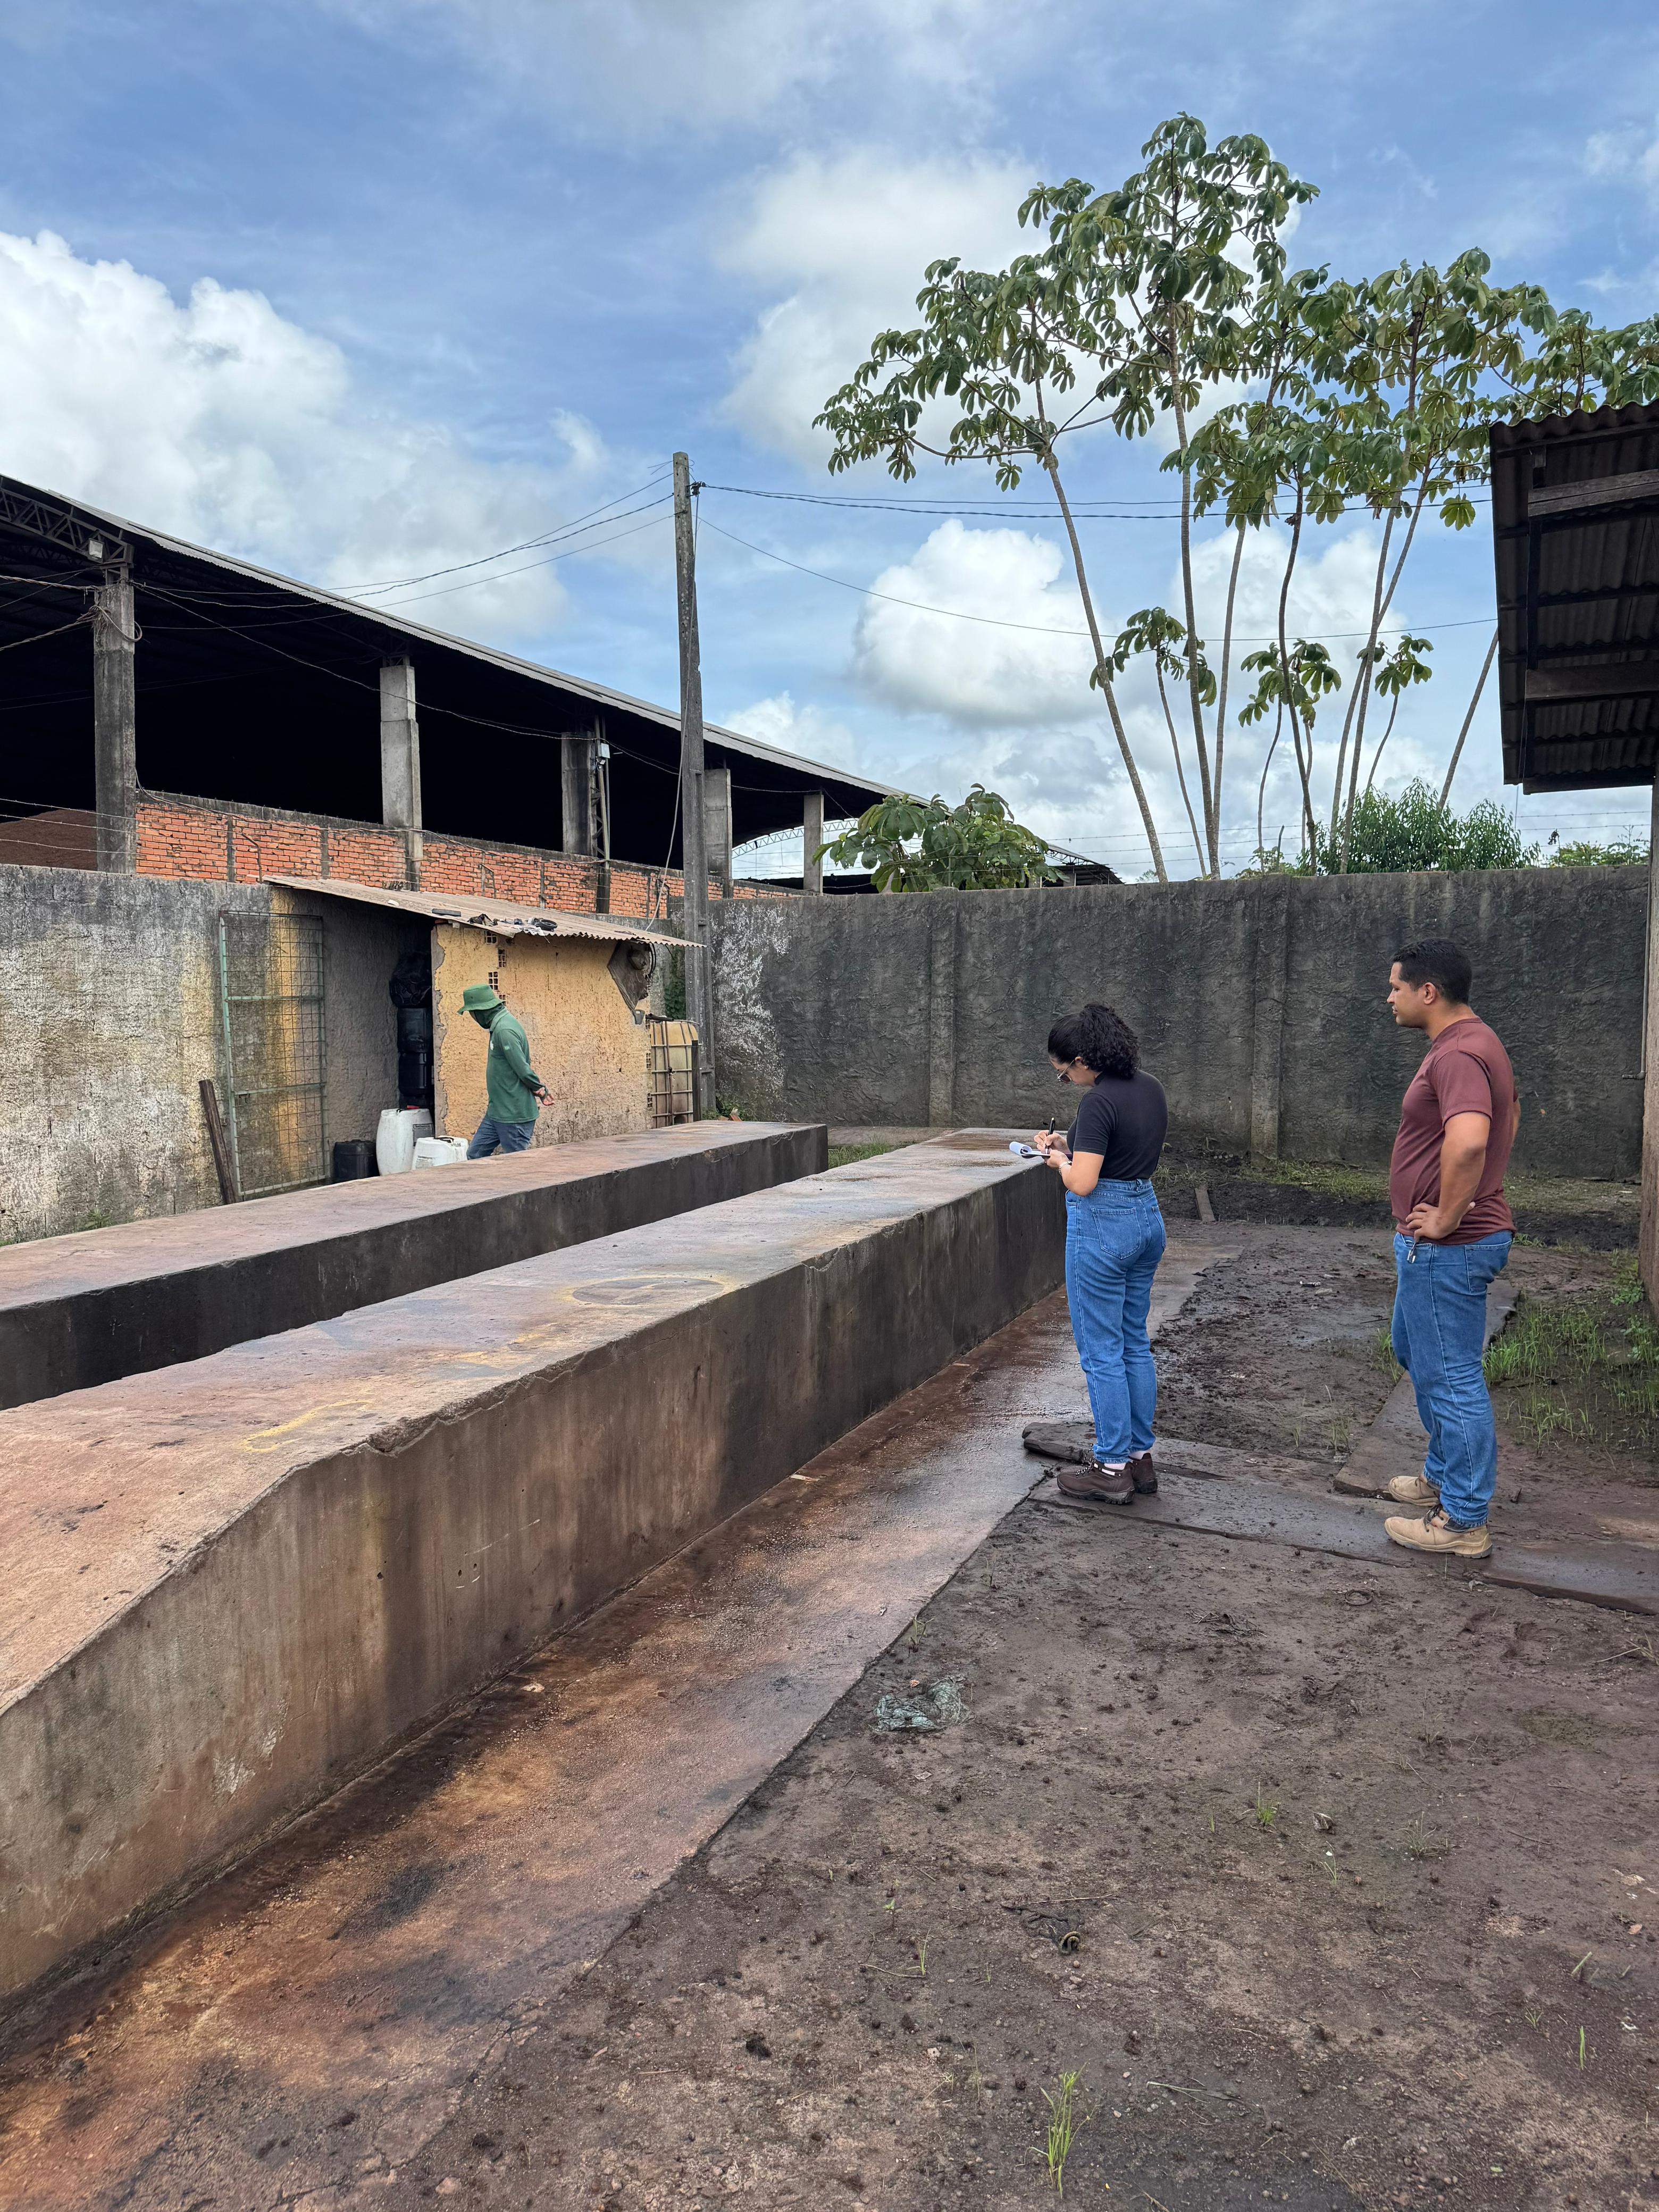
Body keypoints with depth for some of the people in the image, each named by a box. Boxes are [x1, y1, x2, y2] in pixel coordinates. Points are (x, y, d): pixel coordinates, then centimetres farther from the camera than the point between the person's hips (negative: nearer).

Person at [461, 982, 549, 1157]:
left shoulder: (505, 1031, -21)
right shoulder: (498, 1026, 13)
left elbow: (524, 1070, -22)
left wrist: (541, 1090, -8)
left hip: (514, 1116, -10)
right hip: (496, 1112, 10)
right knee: (475, 1155, 12)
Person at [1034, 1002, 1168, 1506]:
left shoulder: (1099, 1102, -20)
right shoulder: (1150, 1087, 6)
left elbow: (1083, 1182, -22)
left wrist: (1060, 1160, -2)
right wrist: (1070, 1147, 13)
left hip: (1103, 1224, -9)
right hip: (1147, 1216, 9)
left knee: (1101, 1350, 2)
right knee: (1135, 1343, 16)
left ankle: (1113, 1469, 9)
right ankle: (1141, 1458, 24)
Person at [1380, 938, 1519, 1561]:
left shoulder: (1458, 1055, -23)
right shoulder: (1471, 1044, 12)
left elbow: (1468, 1141, -41)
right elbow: (1508, 1117, 28)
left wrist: (1447, 1218, -27)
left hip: (1446, 1247, -11)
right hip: (1434, 1245, 11)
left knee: (1451, 1377, 0)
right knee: (1414, 1351, 25)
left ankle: (1463, 1521, 12)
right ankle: (1445, 1475, 40)